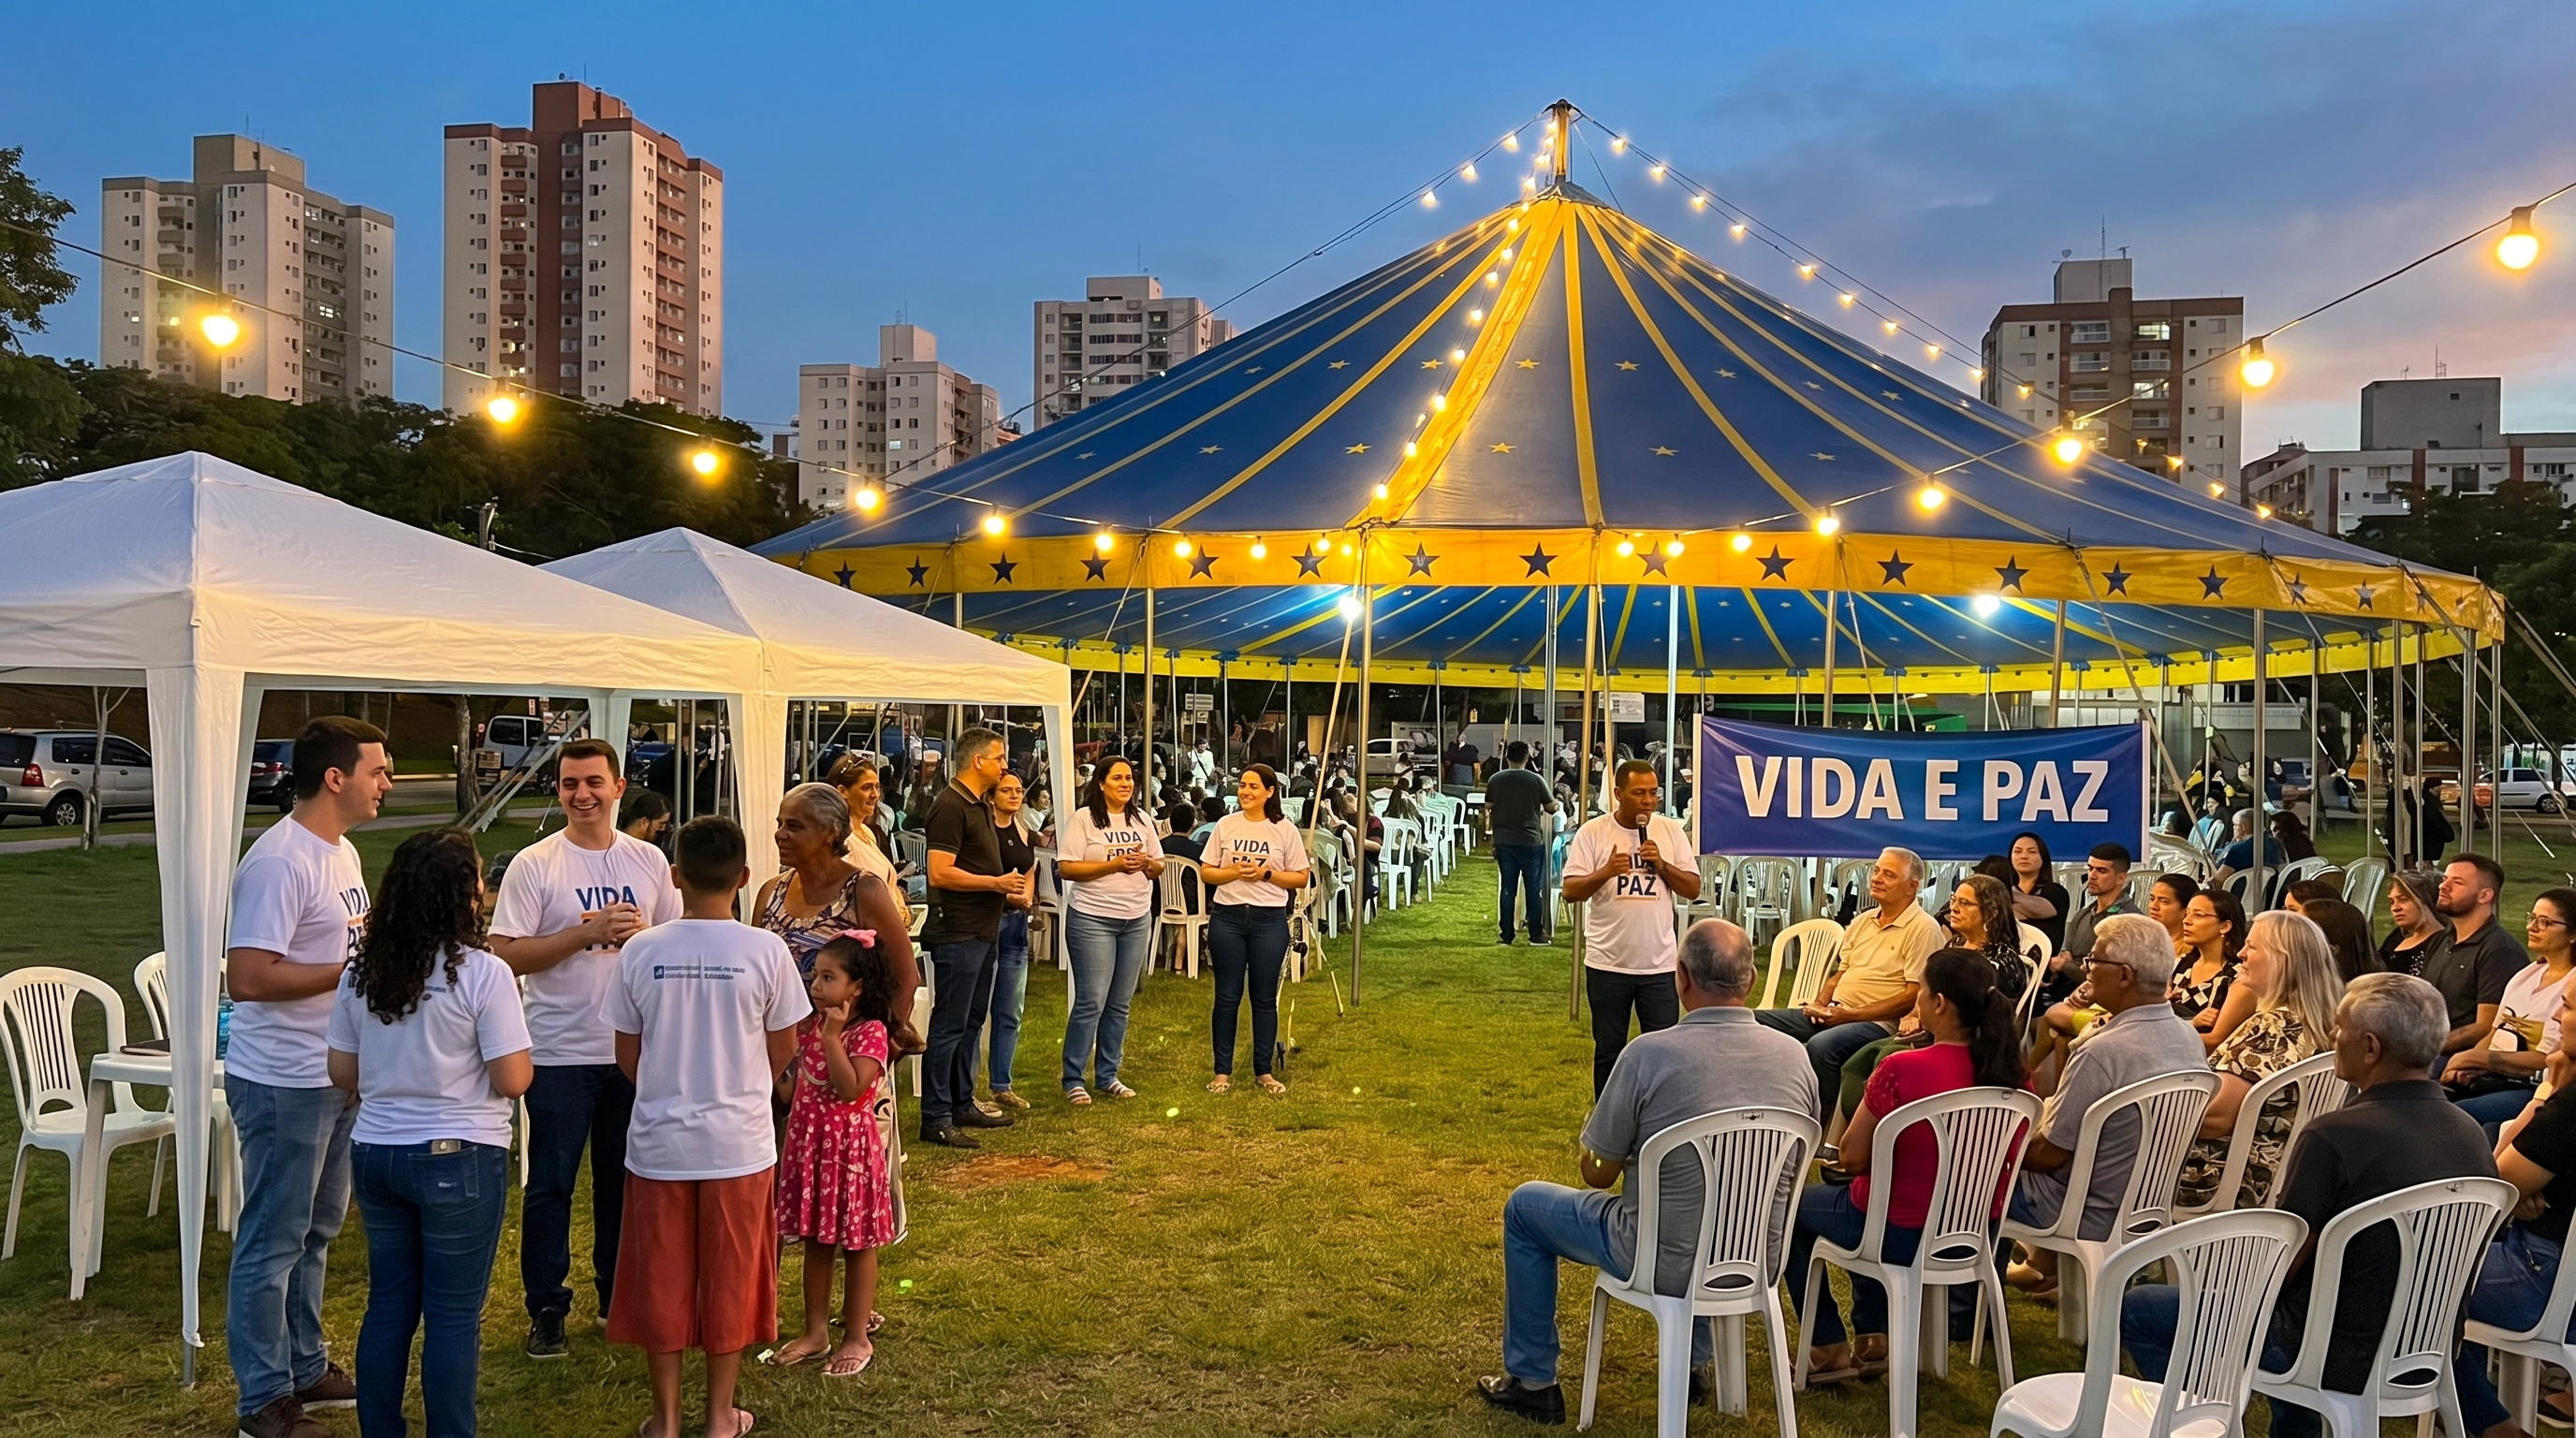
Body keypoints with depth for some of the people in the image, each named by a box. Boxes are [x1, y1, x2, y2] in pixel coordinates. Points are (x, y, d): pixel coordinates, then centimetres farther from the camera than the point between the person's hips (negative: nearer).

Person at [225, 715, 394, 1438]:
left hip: (337, 1074, 9)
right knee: (272, 1242, 3)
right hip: (284, 1081, -9)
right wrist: (356, 970, -22)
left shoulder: (342, 851, 10)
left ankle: (305, 1369, 33)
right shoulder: (280, 861, -21)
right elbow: (246, 977, -26)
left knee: (316, 1231, 19)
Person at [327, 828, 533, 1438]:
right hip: (459, 1159, -6)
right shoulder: (484, 974, -16)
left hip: (375, 1153, 6)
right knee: (454, 1315, 5)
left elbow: (342, 1072, 8)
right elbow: (513, 1080, -16)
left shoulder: (362, 971, 2)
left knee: (388, 1304, 17)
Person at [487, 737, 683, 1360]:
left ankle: (621, 1293, 28)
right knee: (551, 1185, 5)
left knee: (624, 1179, 14)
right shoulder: (534, 864, -6)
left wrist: (642, 933, -11)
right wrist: (588, 933, -20)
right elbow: (507, 955, -12)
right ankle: (547, 1308, 17)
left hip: (635, 1048, 3)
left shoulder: (648, 861, 5)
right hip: (560, 1052, -3)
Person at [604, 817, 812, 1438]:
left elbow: (628, 1057, 2)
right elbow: (783, 1051, -1)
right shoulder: (765, 950, -12)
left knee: (661, 1281, 14)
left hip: (659, 1144, 1)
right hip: (740, 1145, -1)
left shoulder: (641, 951, -8)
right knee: (729, 1281, 12)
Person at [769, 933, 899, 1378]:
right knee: (815, 1241, 14)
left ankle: (857, 1337, 15)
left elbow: (851, 1088, -27)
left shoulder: (870, 1032, -14)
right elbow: (790, 1085, 14)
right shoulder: (809, 1025, 6)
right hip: (807, 1140, 6)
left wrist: (832, 1037, -26)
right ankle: (816, 1331, 24)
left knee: (856, 1244, 5)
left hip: (849, 1144, -6)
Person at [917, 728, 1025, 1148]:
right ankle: (935, 1118, 1)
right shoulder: (951, 806, -16)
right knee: (949, 1027, -5)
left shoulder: (980, 805, 16)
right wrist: (996, 883, -18)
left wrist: (1006, 889, 12)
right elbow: (940, 873, -23)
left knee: (972, 1023, 16)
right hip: (957, 935, -10)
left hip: (984, 932, 10)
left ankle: (962, 1105, 25)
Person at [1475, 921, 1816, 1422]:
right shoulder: (1795, 1056, -8)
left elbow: (1597, 1175, -11)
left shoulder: (1649, 1052, -21)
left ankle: (1532, 1382, 26)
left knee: (1525, 1207, 19)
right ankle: (1692, 1362, 45)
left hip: (1668, 1263, -5)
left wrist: (1597, 1124, 12)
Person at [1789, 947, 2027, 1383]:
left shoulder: (1903, 1069, -27)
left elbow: (1851, 1157, -15)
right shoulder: (2009, 1074, -9)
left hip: (1900, 1233, -6)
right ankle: (1874, 1338, 34)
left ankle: (1829, 1349, 24)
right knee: (1857, 1193, 34)